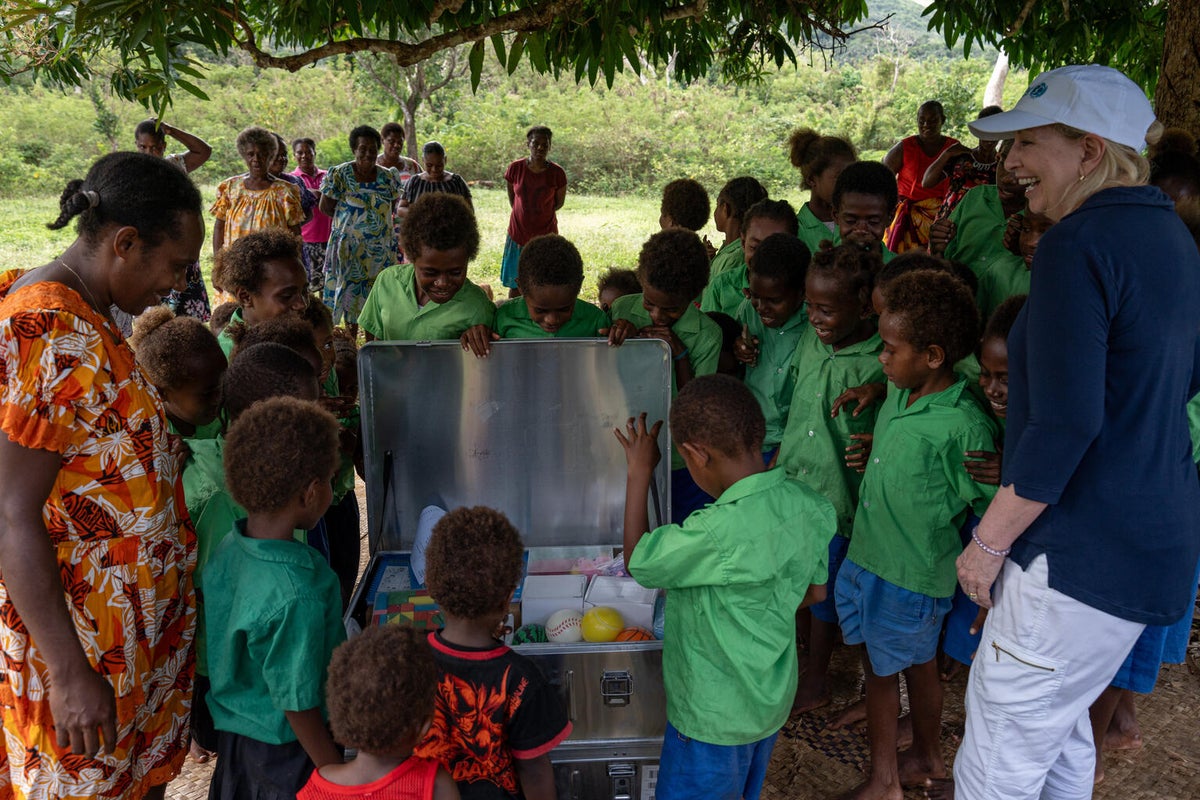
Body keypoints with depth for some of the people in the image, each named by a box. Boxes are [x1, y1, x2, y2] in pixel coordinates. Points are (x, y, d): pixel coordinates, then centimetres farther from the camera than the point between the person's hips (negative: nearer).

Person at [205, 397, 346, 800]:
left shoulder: (225, 551, -9)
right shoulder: (298, 595, -33)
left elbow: (222, 645, 5)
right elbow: (297, 703, -24)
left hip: (232, 735, 7)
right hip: (288, 753, -7)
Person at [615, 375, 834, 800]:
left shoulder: (719, 532, -37)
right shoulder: (809, 505, -12)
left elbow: (639, 562, -19)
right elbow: (814, 591, 4)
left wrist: (639, 473, -11)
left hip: (715, 716, -7)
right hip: (772, 700, 7)